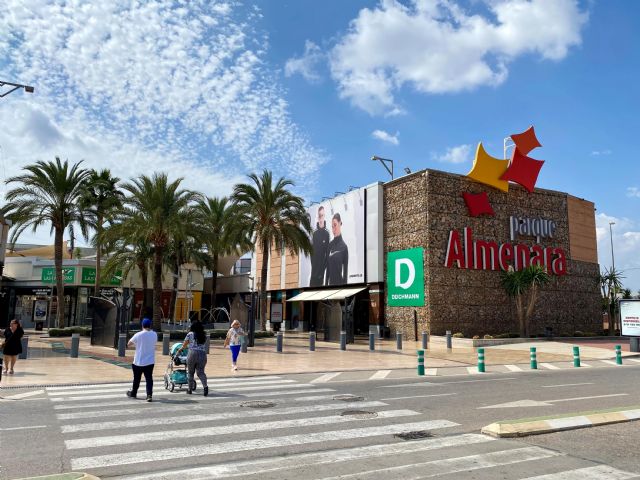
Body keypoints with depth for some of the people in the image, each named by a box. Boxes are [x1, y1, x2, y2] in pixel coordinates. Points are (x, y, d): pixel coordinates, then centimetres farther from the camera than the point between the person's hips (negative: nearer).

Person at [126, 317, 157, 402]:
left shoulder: (138, 335, -13)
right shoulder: (154, 335, -3)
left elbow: (129, 343, -2)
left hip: (138, 362, -2)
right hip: (150, 362, 2)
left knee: (136, 379, 15)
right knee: (149, 379, 3)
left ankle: (133, 393, 32)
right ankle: (149, 395, -8)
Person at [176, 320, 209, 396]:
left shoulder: (190, 334, 3)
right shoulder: (204, 335, 12)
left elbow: (184, 345, 11)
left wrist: (179, 350, 32)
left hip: (193, 354, -2)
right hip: (203, 354, 3)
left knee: (190, 372, 12)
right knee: (201, 372, 3)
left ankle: (190, 389, 20)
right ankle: (205, 386, -18)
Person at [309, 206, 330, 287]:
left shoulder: (327, 233, -6)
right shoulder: (314, 233, 5)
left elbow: (328, 251, -5)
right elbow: (311, 250, 10)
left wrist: (324, 265, -7)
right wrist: (312, 263, 3)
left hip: (322, 267, -3)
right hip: (314, 267, 3)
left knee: (320, 283, 2)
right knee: (312, 284, 3)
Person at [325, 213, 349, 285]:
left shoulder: (344, 246, -10)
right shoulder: (330, 245, 6)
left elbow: (345, 270, -9)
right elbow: (327, 267, 10)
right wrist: (326, 283, 8)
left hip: (339, 282, -5)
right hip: (331, 282, 5)